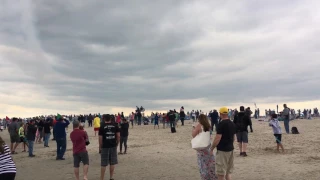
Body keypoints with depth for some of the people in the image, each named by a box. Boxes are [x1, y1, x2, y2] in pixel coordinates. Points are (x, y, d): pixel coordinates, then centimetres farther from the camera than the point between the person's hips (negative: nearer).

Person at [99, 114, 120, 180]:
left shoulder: (102, 127, -5)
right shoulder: (115, 125, 1)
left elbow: (100, 138, -6)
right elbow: (118, 136, -1)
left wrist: (100, 147, 6)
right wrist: (117, 144, 11)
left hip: (105, 147, -2)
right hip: (113, 146, 2)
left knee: (104, 164, 5)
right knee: (112, 163, 12)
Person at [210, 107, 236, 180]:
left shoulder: (221, 124, -17)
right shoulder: (232, 124, 8)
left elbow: (217, 139, -19)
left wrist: (211, 148, -7)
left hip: (222, 150, -8)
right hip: (230, 149, 8)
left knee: (221, 173, 0)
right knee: (228, 172, 17)